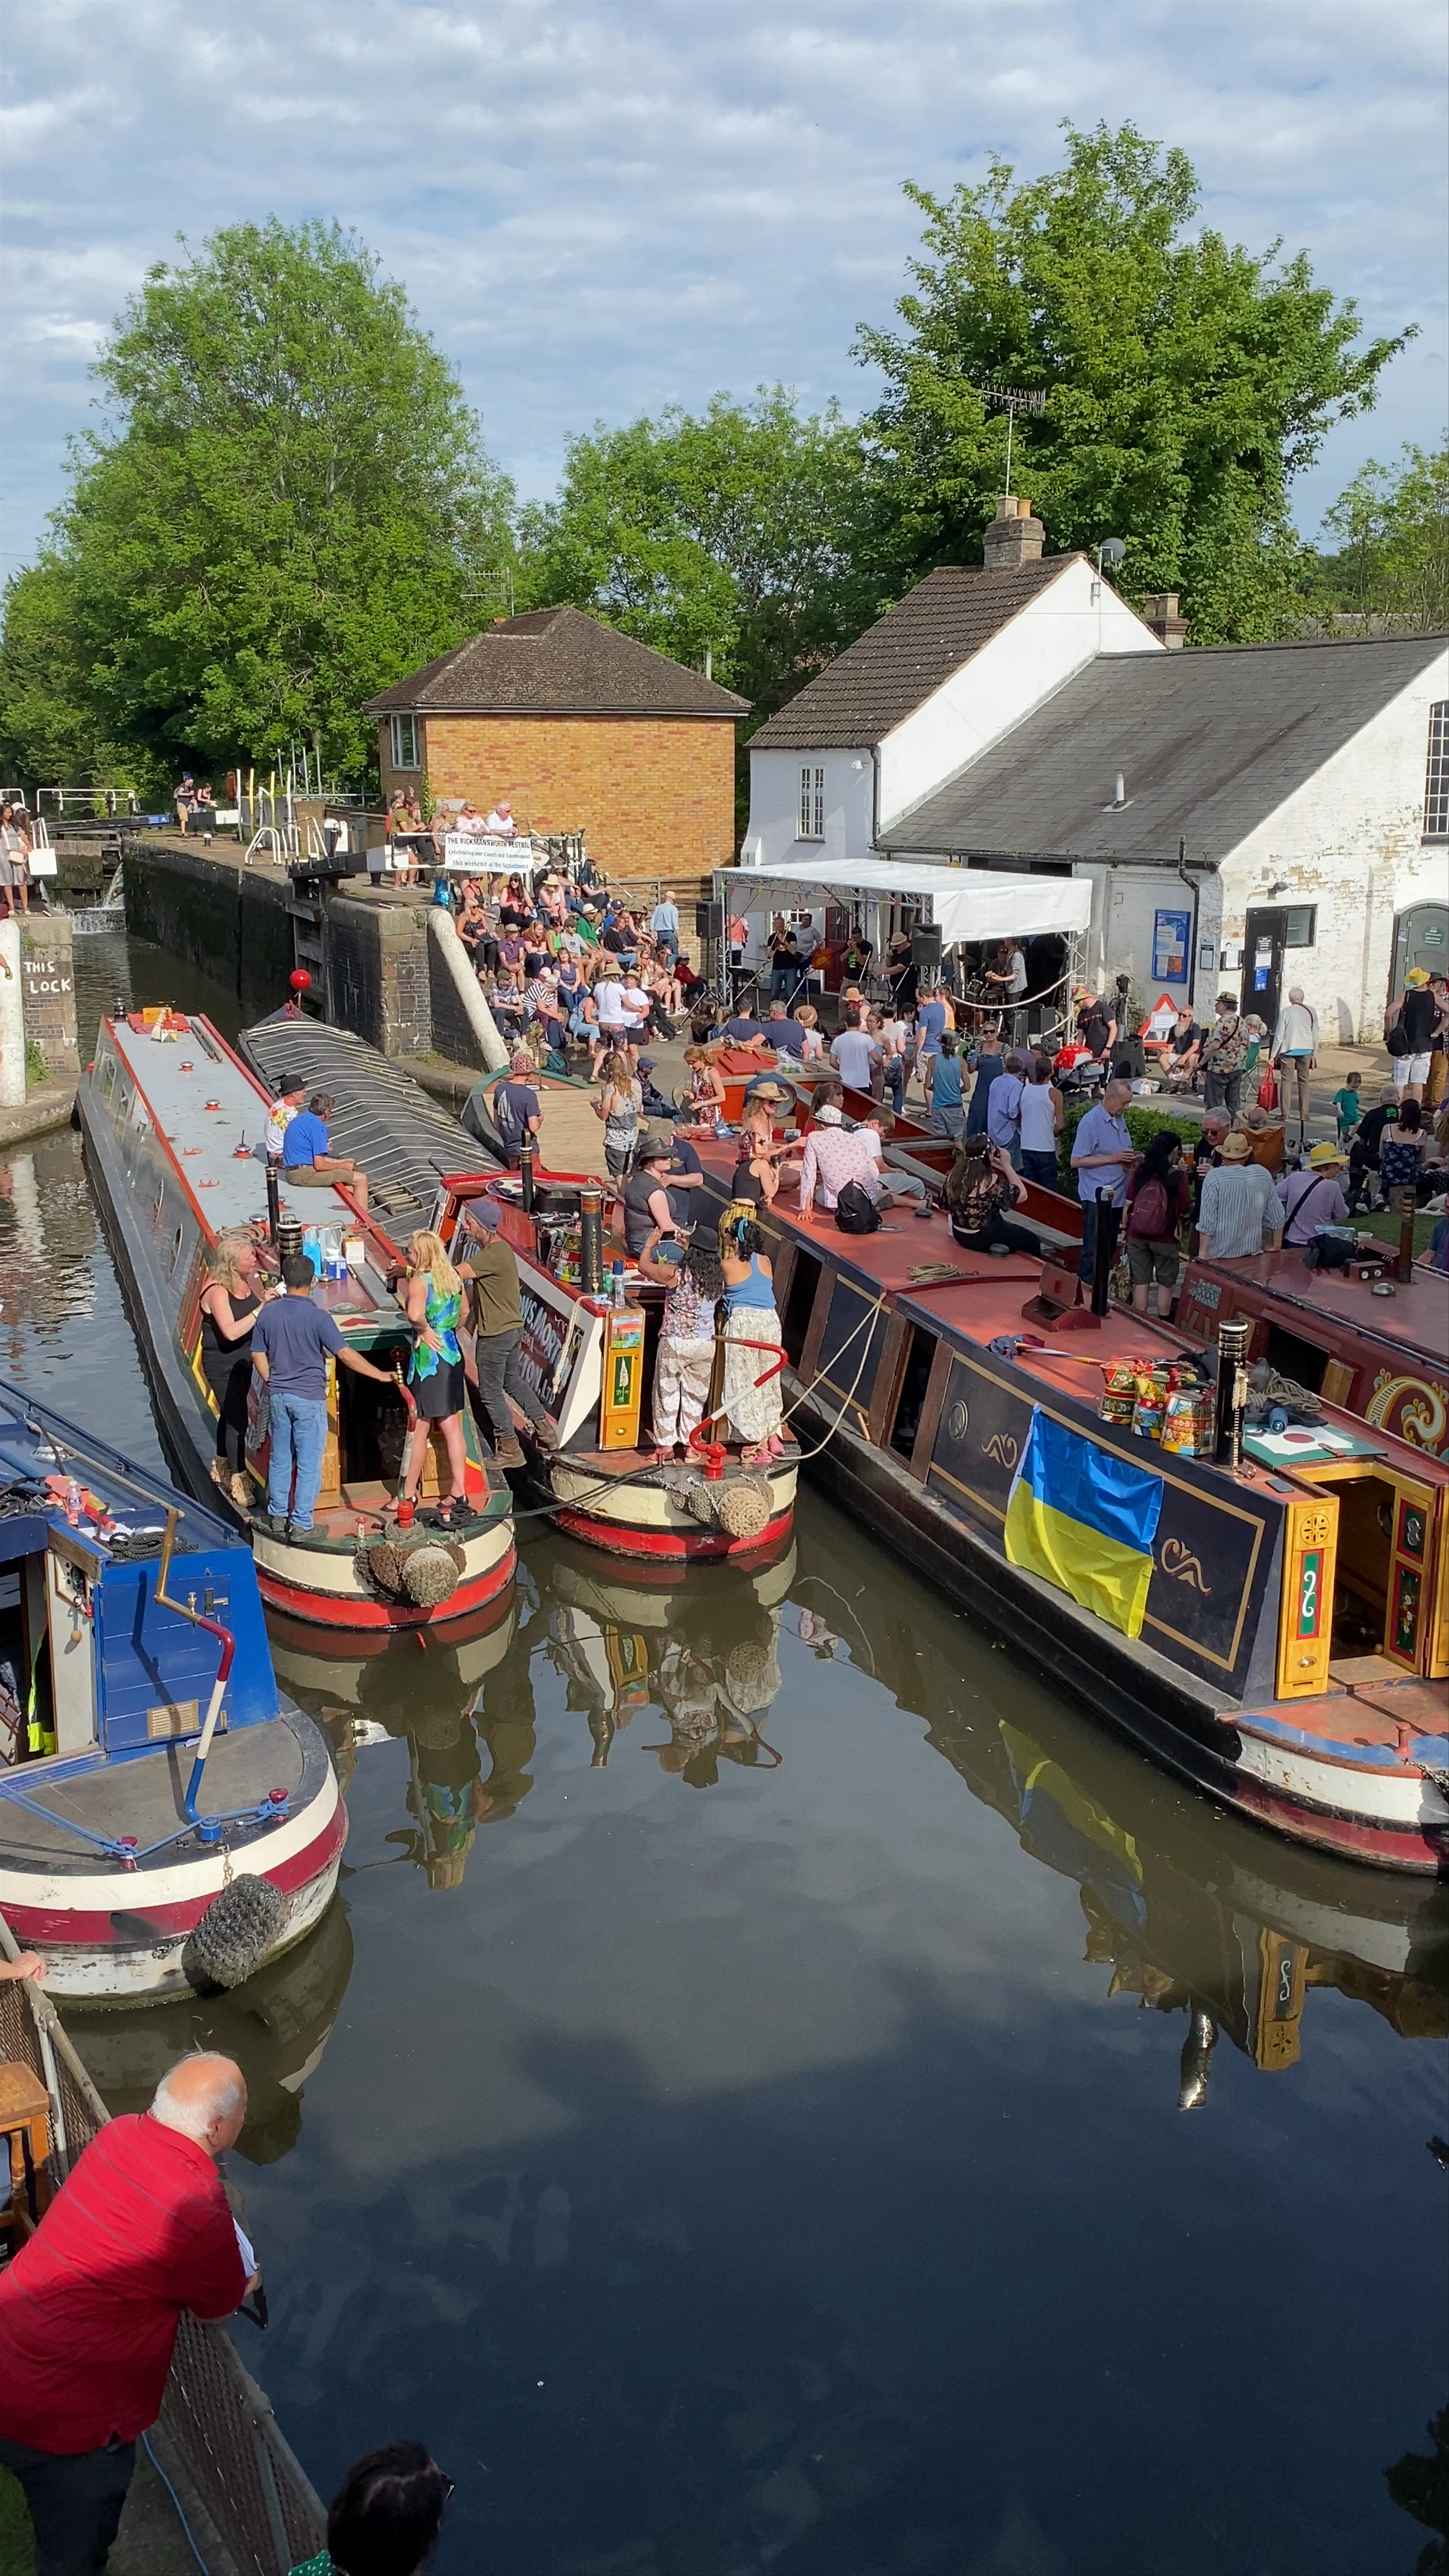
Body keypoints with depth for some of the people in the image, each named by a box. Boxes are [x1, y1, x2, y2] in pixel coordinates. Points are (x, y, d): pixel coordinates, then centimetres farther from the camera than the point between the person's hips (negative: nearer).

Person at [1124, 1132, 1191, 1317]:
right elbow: (1186, 1209, -6)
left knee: (1141, 1283, 9)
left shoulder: (1141, 1172, -2)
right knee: (1165, 1284, 11)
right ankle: (1164, 1324, 16)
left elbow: (1128, 1203, 0)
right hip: (1165, 1239, -3)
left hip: (1137, 1235, 3)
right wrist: (1182, 1174, 2)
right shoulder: (1178, 1177, -11)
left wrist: (1126, 1228, 12)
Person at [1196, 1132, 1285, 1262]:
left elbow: (1207, 1222, -15)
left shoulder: (1214, 1177, -12)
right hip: (1253, 1253, 4)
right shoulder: (1263, 1175, 1)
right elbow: (1277, 1219, 6)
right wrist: (1276, 1248, 17)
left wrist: (1203, 1253, -9)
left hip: (1220, 1255, -4)